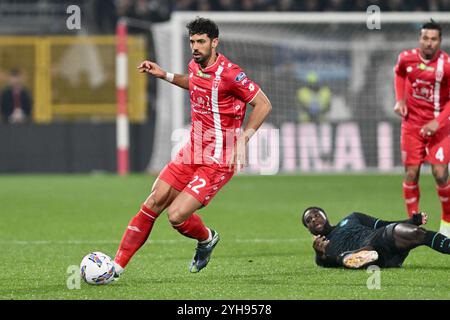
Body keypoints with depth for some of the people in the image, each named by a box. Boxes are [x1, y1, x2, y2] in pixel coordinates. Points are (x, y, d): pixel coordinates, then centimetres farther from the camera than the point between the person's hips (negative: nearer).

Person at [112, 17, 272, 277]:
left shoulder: (229, 73, -18)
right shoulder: (195, 66, 6)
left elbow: (263, 104, -14)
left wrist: (243, 138, -20)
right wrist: (165, 76, 24)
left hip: (218, 163, -7)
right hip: (193, 152, 7)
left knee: (176, 215, -16)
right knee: (154, 202, -2)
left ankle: (206, 239, 19)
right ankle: (117, 265, 2)